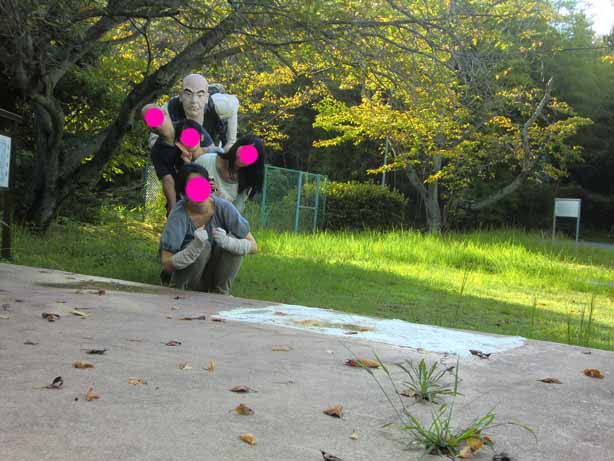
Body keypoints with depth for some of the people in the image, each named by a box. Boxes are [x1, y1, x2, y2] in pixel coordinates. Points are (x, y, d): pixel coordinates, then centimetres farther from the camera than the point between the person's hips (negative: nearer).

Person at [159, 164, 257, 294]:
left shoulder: (224, 207, -16)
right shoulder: (179, 215, -23)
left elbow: (253, 246, -14)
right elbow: (166, 265, -26)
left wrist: (226, 241, -34)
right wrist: (195, 247, -42)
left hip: (213, 273, 3)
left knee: (234, 240, -22)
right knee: (204, 246, -30)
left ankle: (220, 293, -8)